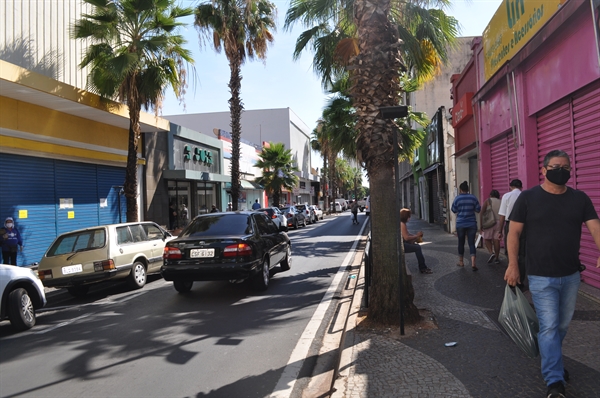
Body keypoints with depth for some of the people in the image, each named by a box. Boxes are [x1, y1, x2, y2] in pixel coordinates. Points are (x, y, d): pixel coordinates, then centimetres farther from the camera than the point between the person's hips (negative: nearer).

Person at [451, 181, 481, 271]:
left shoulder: (457, 198, -7)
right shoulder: (473, 197, -3)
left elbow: (454, 210, 1)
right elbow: (478, 209, 2)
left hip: (460, 224, -1)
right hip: (472, 224, 1)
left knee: (461, 242, 13)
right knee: (471, 243, 1)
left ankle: (461, 261, 25)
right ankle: (473, 263, -12)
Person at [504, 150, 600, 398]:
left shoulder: (580, 199, 3)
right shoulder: (528, 198, -7)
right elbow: (514, 232, -5)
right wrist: (513, 264, -10)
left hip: (571, 275, 4)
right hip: (541, 277, -4)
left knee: (563, 325, 19)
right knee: (549, 327, -2)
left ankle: (550, 360, 42)